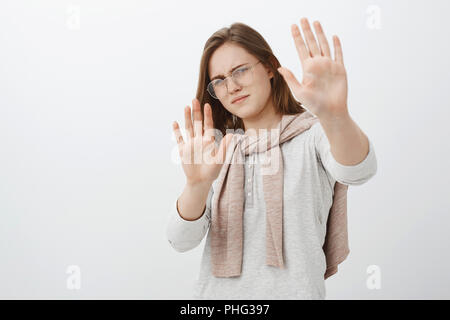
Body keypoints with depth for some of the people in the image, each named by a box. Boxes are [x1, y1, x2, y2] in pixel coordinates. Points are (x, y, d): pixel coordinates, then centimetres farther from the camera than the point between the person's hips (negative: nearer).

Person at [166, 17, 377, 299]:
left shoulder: (311, 135, -8)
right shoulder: (215, 148, 1)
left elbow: (357, 171, -30)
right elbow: (182, 241, -9)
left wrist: (335, 116, -50)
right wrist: (197, 185, -29)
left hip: (293, 291, -2)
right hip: (218, 292, 3)